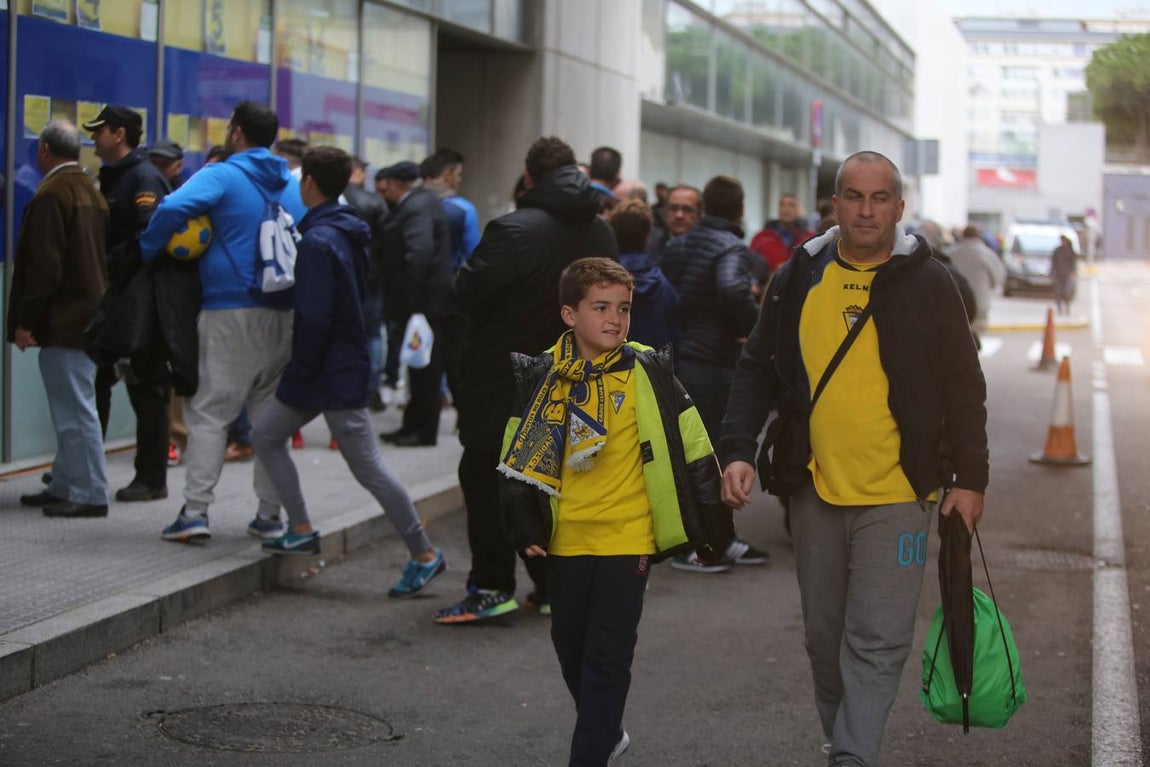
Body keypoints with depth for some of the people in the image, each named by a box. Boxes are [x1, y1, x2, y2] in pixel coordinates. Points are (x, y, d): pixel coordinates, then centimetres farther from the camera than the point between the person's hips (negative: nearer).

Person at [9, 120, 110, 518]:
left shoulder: (51, 194, -14)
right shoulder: (91, 191, 16)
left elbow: (44, 266, -19)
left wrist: (26, 320, -15)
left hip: (62, 321, -10)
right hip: (87, 316, 10)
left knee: (75, 410, -7)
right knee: (72, 409, 14)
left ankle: (90, 495, -6)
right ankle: (64, 487, 20)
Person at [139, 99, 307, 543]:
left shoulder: (221, 177, -6)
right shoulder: (292, 186, 13)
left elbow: (175, 208, -21)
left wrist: (148, 251, -8)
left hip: (230, 311, -5)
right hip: (283, 314, 5)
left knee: (209, 413, -1)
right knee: (271, 414, 12)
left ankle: (195, 511, -8)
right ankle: (269, 514, 12)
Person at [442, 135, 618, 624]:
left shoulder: (513, 230, -19)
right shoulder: (601, 233, 3)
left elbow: (468, 292, -17)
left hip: (505, 378, -6)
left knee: (486, 478, 1)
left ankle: (492, 587, -2)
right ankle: (553, 585, 17)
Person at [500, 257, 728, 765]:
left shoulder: (649, 372, -6)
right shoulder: (542, 376, 0)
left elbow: (689, 448, 0)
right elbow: (520, 460, 7)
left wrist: (706, 520, 0)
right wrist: (526, 531, 3)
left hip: (627, 540, -3)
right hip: (565, 542, 4)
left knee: (607, 659, -4)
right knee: (571, 648, 16)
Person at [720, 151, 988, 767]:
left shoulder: (927, 282, 0)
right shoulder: (797, 280, 4)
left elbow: (963, 385, 3)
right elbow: (757, 370, 8)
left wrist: (969, 477, -1)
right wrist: (738, 450, -4)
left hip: (897, 494, -3)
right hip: (814, 489, 3)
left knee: (879, 641, -10)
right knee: (825, 639, 13)